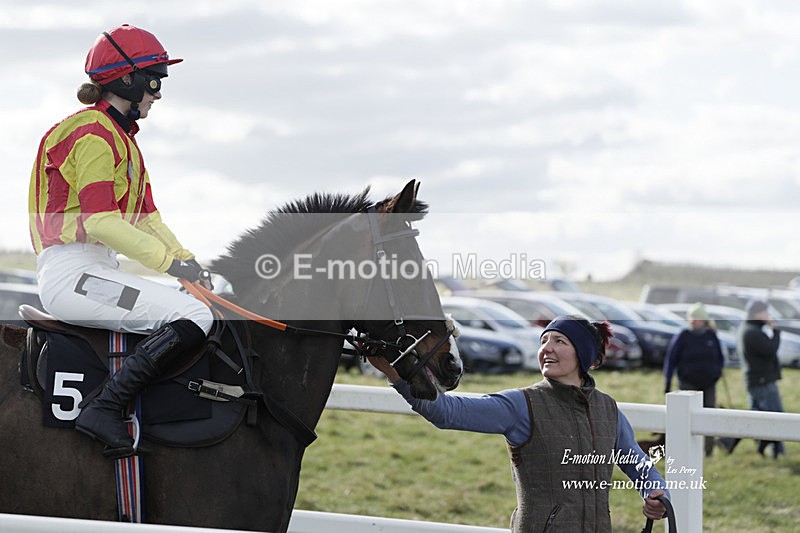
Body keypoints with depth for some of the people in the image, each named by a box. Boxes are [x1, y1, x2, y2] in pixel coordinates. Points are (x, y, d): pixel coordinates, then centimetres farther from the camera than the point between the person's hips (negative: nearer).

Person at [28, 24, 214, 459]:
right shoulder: (94, 134, -11)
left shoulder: (120, 137, 21)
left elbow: (146, 216, 19)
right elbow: (100, 222, -21)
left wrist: (187, 260, 4)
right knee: (193, 317, -22)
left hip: (97, 270, 11)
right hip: (72, 272, -11)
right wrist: (169, 261, -20)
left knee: (197, 312, 13)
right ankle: (105, 410, -25)